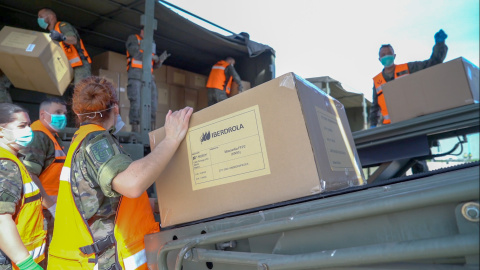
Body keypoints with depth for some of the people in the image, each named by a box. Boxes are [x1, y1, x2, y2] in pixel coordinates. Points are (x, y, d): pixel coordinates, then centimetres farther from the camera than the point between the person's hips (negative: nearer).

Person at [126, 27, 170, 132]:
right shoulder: (133, 39, 10)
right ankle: (135, 129, -14)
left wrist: (160, 59, 0)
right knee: (136, 102, -14)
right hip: (135, 75, -5)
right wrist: (151, 56, -2)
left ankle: (151, 129, -6)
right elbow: (135, 53, -9)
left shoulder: (150, 46, 25)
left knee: (152, 103, -5)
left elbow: (155, 65, 20)